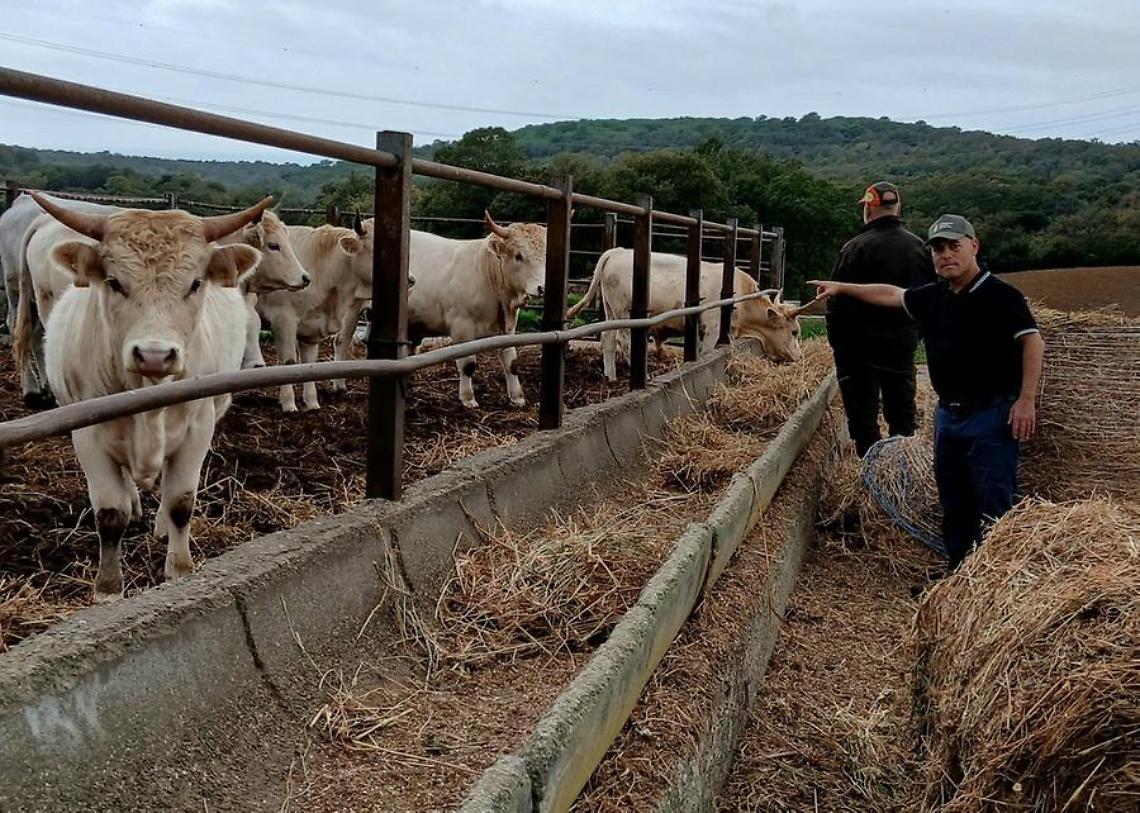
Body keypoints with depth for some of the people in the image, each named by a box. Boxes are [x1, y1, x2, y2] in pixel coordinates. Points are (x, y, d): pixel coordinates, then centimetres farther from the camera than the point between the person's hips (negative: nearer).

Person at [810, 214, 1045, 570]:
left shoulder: (1000, 295, -10)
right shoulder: (932, 297, 10)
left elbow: (1032, 341, -15)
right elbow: (891, 294, 25)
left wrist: (1026, 400, -21)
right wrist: (842, 288, 30)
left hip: (991, 416, -7)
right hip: (948, 414, 8)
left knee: (993, 507, -6)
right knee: (953, 505, 15)